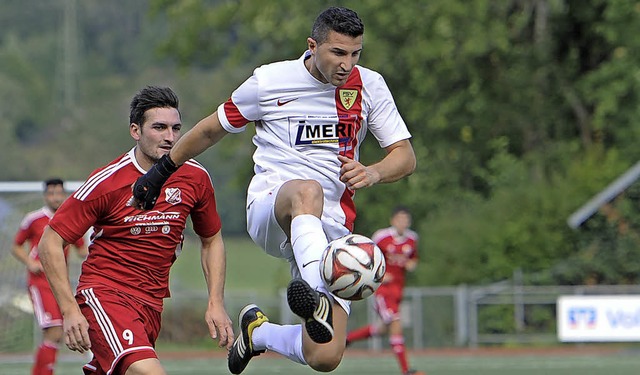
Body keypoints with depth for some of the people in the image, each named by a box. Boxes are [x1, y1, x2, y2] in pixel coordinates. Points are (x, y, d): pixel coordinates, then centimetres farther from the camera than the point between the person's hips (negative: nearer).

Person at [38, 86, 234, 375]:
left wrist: (216, 303, 8)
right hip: (103, 293, -6)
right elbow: (50, 243, -8)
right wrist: (70, 311, -16)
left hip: (152, 303, 6)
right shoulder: (106, 182, -13)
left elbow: (211, 241, 18)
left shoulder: (195, 177, 2)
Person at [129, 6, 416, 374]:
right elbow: (212, 129, 15)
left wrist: (373, 172, -17)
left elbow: (406, 156, 4)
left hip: (332, 228, 3)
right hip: (268, 206, -3)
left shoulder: (369, 86, 5)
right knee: (308, 191, -42)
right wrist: (162, 170, 19)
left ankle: (258, 330, 21)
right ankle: (313, 291, -68)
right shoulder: (270, 81, 0)